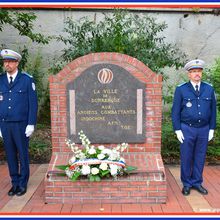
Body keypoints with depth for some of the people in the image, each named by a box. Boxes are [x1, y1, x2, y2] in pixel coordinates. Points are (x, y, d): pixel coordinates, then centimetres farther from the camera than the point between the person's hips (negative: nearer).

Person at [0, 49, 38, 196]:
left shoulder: (27, 80, -2)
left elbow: (33, 103, -4)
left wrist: (31, 124, -9)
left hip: (21, 125, -3)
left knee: (23, 154, 7)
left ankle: (23, 184, 20)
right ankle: (15, 183, 25)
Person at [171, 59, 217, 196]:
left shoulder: (209, 89, 3)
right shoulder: (181, 90, -5)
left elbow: (213, 110, 7)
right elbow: (175, 111, -4)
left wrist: (212, 129, 4)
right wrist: (177, 130, -8)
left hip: (204, 130, 3)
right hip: (187, 129, -2)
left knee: (200, 157, 12)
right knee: (186, 158, 7)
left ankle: (197, 182, 28)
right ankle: (187, 184, 23)